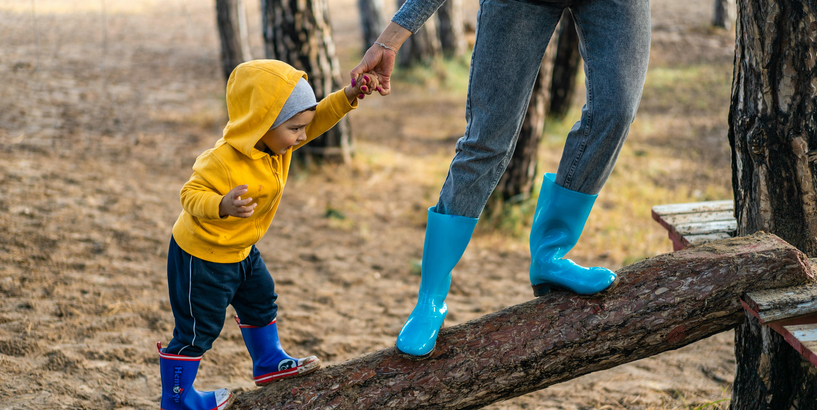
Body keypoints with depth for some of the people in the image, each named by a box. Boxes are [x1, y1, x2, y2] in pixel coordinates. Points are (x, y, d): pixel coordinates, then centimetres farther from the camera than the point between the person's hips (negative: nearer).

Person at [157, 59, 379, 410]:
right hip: (201, 256, -9)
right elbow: (191, 195, -31)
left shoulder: (276, 142, -9)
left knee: (260, 302, 26)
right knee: (198, 329, 3)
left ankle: (268, 362, 48)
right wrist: (223, 206, -50)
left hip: (240, 250, 9)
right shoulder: (223, 162, -34)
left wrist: (348, 97, -19)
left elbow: (318, 119, -4)